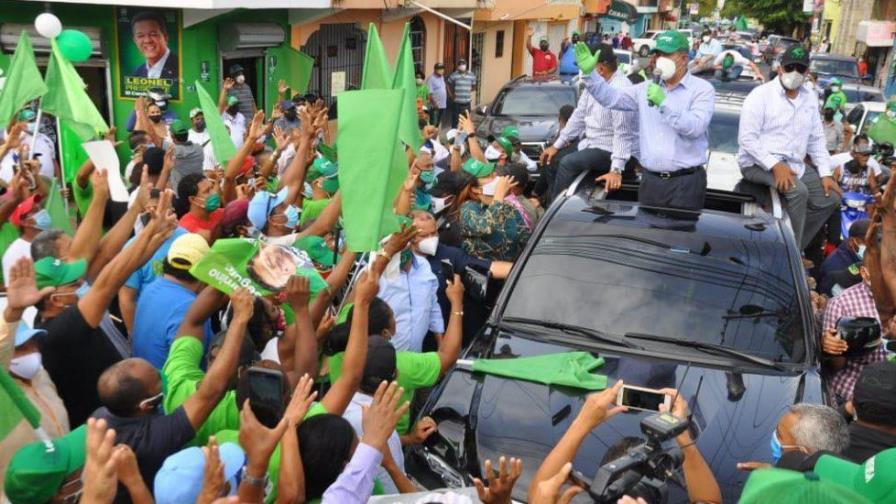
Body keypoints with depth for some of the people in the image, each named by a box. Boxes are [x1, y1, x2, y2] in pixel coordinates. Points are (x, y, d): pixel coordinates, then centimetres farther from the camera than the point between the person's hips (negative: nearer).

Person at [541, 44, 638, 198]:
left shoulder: (620, 89, -24)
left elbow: (623, 133, -29)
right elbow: (579, 116, 12)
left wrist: (616, 169, -34)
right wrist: (557, 145, 9)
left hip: (613, 151, -10)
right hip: (593, 144, 10)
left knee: (568, 163, -24)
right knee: (552, 158, 11)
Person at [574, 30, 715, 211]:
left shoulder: (702, 89, -2)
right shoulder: (646, 88, 13)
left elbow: (695, 128, -16)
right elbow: (612, 98, 7)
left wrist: (664, 103, -20)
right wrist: (589, 72, -5)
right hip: (650, 180, 4)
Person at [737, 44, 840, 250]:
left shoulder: (810, 99, 12)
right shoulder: (761, 95, -9)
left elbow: (816, 139, 17)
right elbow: (747, 139, -17)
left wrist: (826, 173, 4)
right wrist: (775, 165, -26)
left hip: (795, 164, 8)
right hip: (758, 163, -7)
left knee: (830, 198, -3)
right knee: (798, 191, -30)